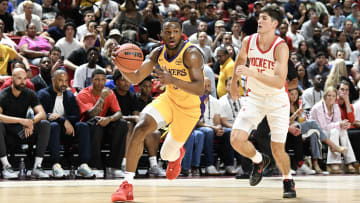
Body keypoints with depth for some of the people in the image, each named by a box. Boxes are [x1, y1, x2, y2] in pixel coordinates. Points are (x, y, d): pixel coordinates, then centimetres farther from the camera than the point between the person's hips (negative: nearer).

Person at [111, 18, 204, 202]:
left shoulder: (191, 54, -26)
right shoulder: (158, 53, -8)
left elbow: (199, 90, -36)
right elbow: (136, 78, -6)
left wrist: (173, 80, -52)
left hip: (189, 108, -3)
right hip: (168, 99, 4)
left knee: (167, 155, 7)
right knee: (140, 128, -25)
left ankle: (178, 153, 50)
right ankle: (127, 185, -22)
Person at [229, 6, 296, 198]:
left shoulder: (281, 47, -21)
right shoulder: (248, 41, -7)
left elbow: (280, 82, -31)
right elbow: (240, 59, 18)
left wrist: (252, 73, -40)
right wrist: (233, 82, 25)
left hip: (277, 101, -3)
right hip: (254, 98, 3)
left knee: (278, 151, -1)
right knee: (236, 139, -16)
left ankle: (288, 180, 31)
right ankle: (259, 160, 16)